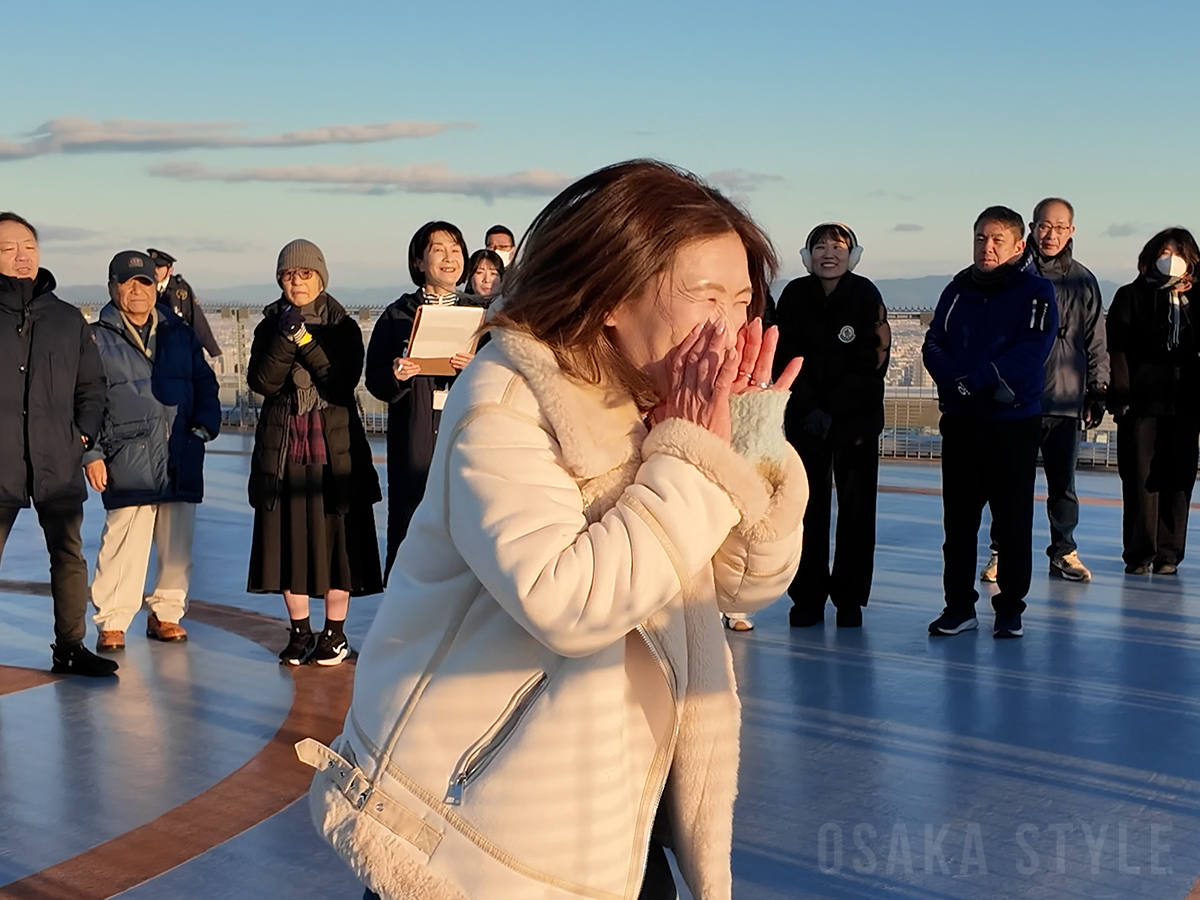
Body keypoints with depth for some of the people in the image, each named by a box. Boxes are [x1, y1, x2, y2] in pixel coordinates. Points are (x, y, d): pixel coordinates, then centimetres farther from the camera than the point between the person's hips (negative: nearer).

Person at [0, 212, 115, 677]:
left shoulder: (68, 319, 12)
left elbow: (91, 385, 16)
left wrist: (83, 433, 4)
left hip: (59, 463, 3)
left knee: (69, 555, 6)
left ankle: (70, 648, 15)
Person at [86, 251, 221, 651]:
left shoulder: (181, 334, 15)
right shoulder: (97, 338, 6)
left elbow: (205, 385, 17)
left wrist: (204, 426, 1)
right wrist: (91, 453, -5)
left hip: (181, 456, 4)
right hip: (127, 459, -3)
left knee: (178, 542, 7)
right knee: (123, 542, -8)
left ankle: (166, 613, 20)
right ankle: (111, 622, 1)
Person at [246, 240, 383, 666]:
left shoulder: (344, 327, 3)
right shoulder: (269, 327, 8)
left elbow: (344, 380, -13)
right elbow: (262, 382, -7)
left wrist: (305, 339, -18)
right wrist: (286, 338, -17)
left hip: (333, 446, -2)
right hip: (282, 446, 2)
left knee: (336, 535, -1)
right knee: (289, 537, 4)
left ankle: (335, 632, 11)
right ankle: (299, 631, 17)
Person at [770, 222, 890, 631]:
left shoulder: (866, 296, -6)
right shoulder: (794, 295, -1)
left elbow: (871, 363, -8)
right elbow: (787, 358, -1)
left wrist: (831, 409, -13)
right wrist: (810, 408, -10)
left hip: (857, 419, -1)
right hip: (805, 419, 1)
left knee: (856, 509, 1)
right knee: (808, 508, 3)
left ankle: (849, 598, 11)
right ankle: (807, 598, 13)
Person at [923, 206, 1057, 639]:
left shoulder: (1036, 291, -3)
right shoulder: (958, 290, 10)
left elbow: (1031, 351, -15)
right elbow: (933, 344, 2)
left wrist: (975, 380, -20)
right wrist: (956, 381, -16)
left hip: (1015, 423, -4)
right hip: (960, 421, 4)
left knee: (1012, 521, 3)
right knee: (958, 518, 8)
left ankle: (1010, 610, 13)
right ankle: (959, 606, 17)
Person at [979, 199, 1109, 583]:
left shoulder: (1083, 282, 8)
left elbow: (1096, 342, 12)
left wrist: (1098, 392, 9)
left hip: (1067, 401, 2)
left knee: (1063, 483, 7)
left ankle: (1064, 552, 18)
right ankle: (1003, 552, 13)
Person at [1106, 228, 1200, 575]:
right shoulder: (1131, 296, 5)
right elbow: (1117, 349, -1)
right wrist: (1120, 396, -10)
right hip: (1141, 402, -2)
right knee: (1140, 479, 0)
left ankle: (1168, 553, 11)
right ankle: (1139, 553, 7)